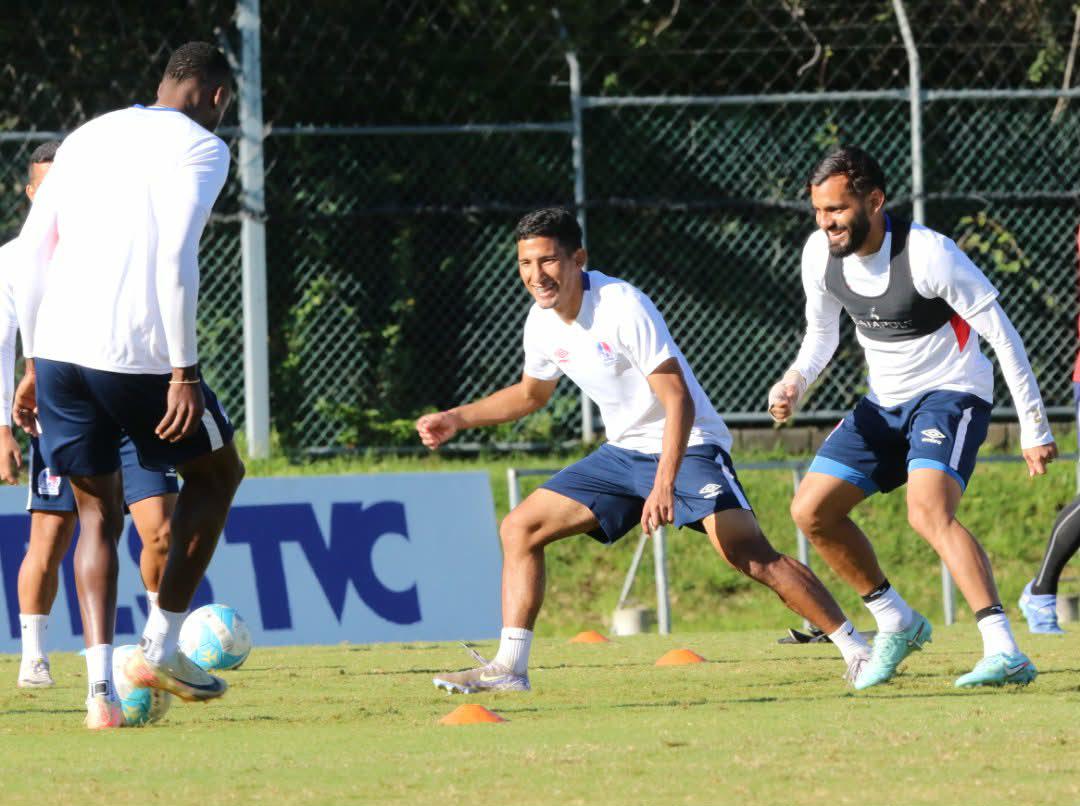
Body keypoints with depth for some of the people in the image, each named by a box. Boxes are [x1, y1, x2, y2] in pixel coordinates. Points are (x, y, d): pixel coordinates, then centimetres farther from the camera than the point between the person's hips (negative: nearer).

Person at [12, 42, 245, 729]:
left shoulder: (88, 137, 20)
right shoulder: (201, 148, 1)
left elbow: (32, 256, 16)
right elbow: (175, 258, -13)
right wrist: (184, 372, -13)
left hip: (58, 350, 5)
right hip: (138, 355, -5)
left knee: (99, 511, 15)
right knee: (217, 473, 19)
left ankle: (102, 687, 0)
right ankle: (162, 644, 14)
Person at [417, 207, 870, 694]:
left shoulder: (623, 308, -22)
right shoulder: (543, 322, 1)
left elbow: (679, 402, -25)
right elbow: (531, 394, 24)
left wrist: (664, 486, -35)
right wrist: (458, 419, 16)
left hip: (687, 448, -8)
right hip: (623, 453, 8)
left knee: (750, 555, -25)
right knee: (519, 529, 2)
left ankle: (856, 649, -19)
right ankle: (509, 668, 5)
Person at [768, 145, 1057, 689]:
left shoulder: (927, 255, -25)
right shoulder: (820, 255, -5)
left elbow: (1002, 335, -19)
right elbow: (822, 334, 13)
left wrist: (1034, 427, -18)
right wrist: (795, 382, -9)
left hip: (951, 394, -8)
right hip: (885, 402, 8)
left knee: (928, 512, -31)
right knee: (811, 511, 1)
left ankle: (1005, 653, -38)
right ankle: (898, 625, 19)